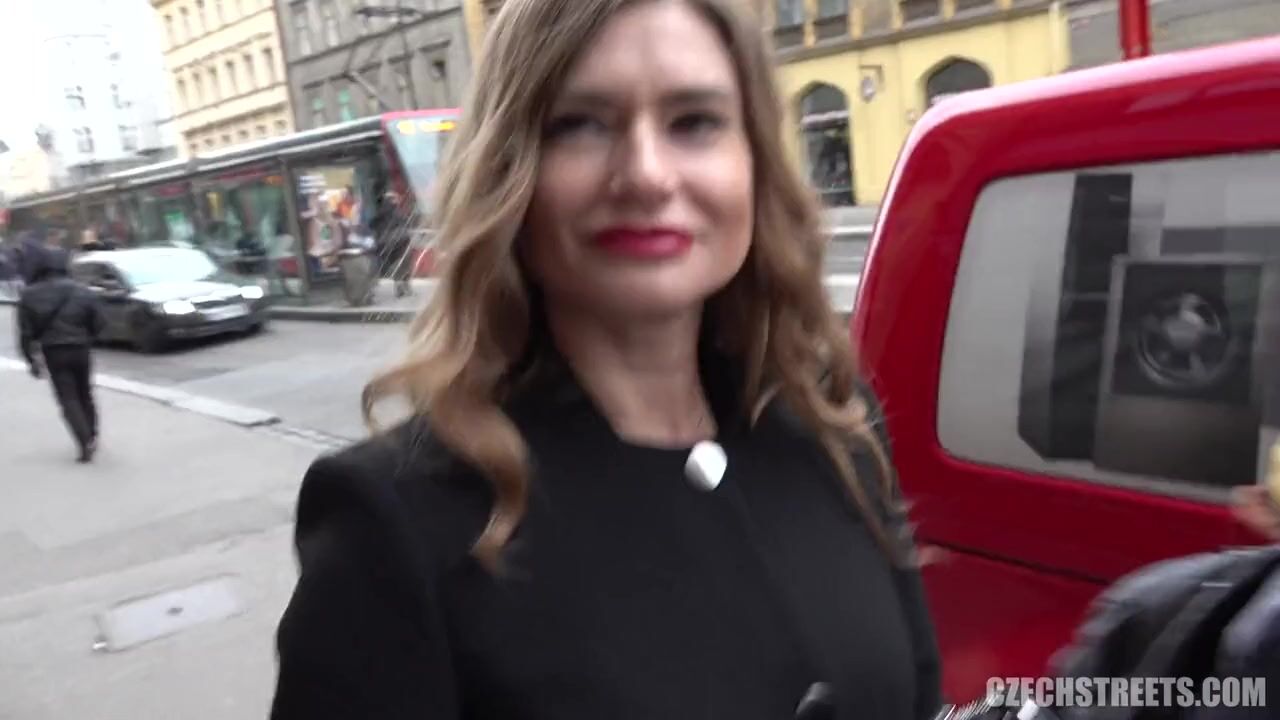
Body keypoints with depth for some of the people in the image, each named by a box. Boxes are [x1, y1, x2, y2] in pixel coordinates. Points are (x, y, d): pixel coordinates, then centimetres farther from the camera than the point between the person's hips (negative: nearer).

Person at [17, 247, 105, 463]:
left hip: (54, 353, -2)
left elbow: (26, 332, -3)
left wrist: (31, 359, 4)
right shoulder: (83, 292, -1)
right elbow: (97, 324, 2)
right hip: (80, 350, 2)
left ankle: (86, 443, -11)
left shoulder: (30, 295, -2)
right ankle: (92, 437, 21)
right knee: (85, 395, 17)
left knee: (68, 399, 0)